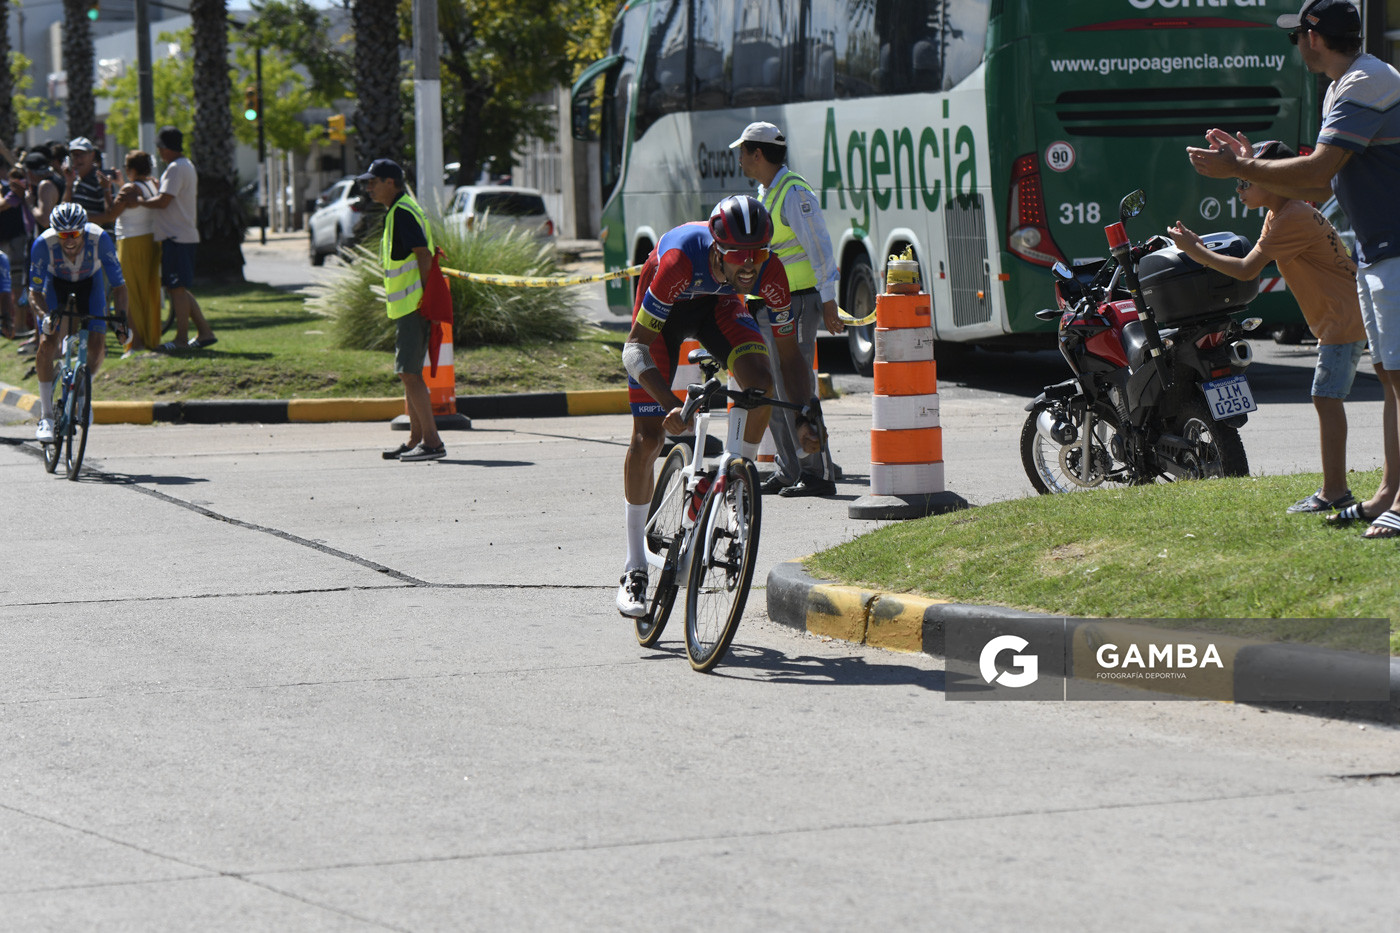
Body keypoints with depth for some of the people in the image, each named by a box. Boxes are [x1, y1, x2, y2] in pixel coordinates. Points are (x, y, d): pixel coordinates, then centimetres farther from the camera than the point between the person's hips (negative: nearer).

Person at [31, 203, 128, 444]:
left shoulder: (100, 239, -35)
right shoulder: (43, 244, -35)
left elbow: (118, 285, -26)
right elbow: (34, 292, -27)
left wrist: (121, 317, -43)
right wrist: (44, 315, -48)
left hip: (89, 283, 0)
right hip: (56, 283, 0)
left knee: (97, 346, -15)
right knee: (46, 344, -18)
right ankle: (46, 416, -6)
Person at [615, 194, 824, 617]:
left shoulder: (769, 273, -31)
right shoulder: (680, 260, -42)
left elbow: (789, 355, -16)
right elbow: (636, 345, -38)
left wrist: (807, 415, -29)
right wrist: (670, 405, -51)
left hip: (718, 302, 3)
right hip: (666, 306, -3)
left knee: (761, 383, -27)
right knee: (648, 435, -7)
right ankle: (634, 570, 2)